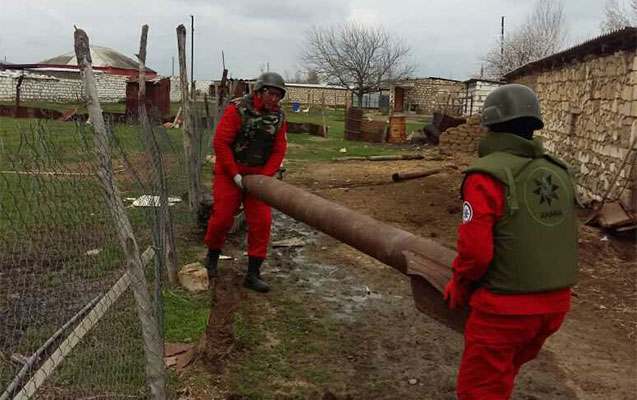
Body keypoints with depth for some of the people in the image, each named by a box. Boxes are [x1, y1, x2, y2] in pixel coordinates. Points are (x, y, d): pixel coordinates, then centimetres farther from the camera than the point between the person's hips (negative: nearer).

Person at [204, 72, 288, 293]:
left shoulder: (278, 117, 0)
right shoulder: (237, 109, -14)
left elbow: (278, 151, 0)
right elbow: (220, 142, -17)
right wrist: (235, 175, -19)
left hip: (258, 175, 4)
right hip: (230, 173, -3)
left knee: (261, 221, -5)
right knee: (222, 217, -2)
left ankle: (253, 274, 4)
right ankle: (212, 258, 28)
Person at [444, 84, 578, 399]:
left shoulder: (487, 175, -17)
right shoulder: (559, 173, 6)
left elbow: (475, 250, -21)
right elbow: (561, 240, 12)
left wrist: (458, 288, -3)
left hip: (504, 307, -7)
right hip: (555, 302, 7)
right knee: (501, 373, 29)